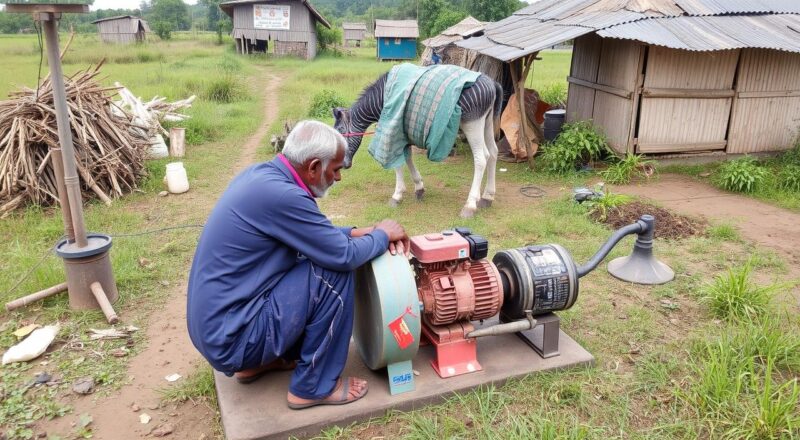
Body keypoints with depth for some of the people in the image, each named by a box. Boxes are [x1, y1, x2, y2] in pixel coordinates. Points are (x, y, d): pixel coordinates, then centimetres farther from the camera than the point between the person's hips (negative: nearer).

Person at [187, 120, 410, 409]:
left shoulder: (262, 174, 4)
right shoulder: (281, 194, -25)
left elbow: (316, 234, 18)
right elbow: (344, 256, -17)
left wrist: (360, 232, 7)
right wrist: (383, 235, 1)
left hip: (214, 323, 10)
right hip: (230, 336, -10)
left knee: (319, 254, 16)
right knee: (334, 273, -15)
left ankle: (256, 363, 21)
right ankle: (313, 386, 1)